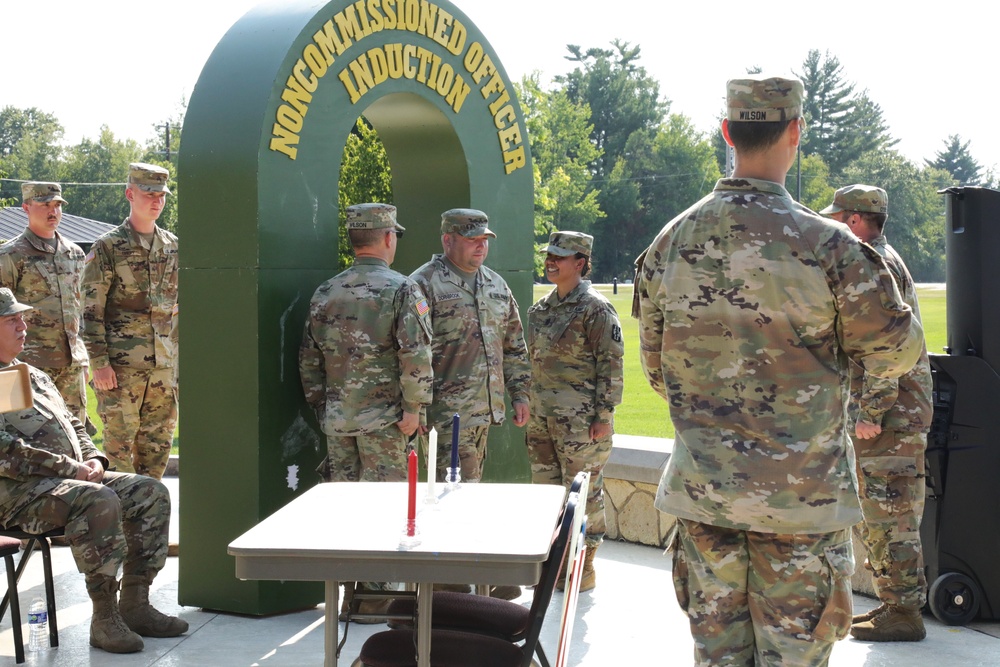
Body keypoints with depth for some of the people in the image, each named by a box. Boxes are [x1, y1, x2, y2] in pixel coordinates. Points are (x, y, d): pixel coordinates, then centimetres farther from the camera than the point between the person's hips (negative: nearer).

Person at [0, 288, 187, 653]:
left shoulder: (34, 375, 25)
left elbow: (73, 424, 29)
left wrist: (92, 460, 7)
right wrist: (71, 469, -18)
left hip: (73, 476, 10)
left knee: (150, 493, -4)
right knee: (99, 500, -34)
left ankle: (134, 605, -3)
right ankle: (104, 618, -26)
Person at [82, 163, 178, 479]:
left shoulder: (173, 246, 12)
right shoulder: (107, 247, -4)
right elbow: (91, 311, -7)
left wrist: (180, 357, 14)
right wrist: (99, 363, -13)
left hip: (164, 366, 5)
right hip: (122, 366, -5)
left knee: (159, 443, 9)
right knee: (120, 443, -1)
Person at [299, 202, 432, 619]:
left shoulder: (326, 293, 9)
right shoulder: (402, 290, -8)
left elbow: (309, 358, 13)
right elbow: (415, 357, -15)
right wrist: (413, 408, -8)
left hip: (336, 416, 5)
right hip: (382, 417, -5)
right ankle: (375, 594, 3)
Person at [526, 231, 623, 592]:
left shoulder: (595, 309, -9)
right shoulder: (540, 308, 13)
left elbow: (611, 364, -11)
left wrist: (604, 414, -15)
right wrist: (526, 407, 17)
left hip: (581, 422, -8)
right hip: (541, 419, 8)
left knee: (583, 493, 0)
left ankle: (585, 567, 10)